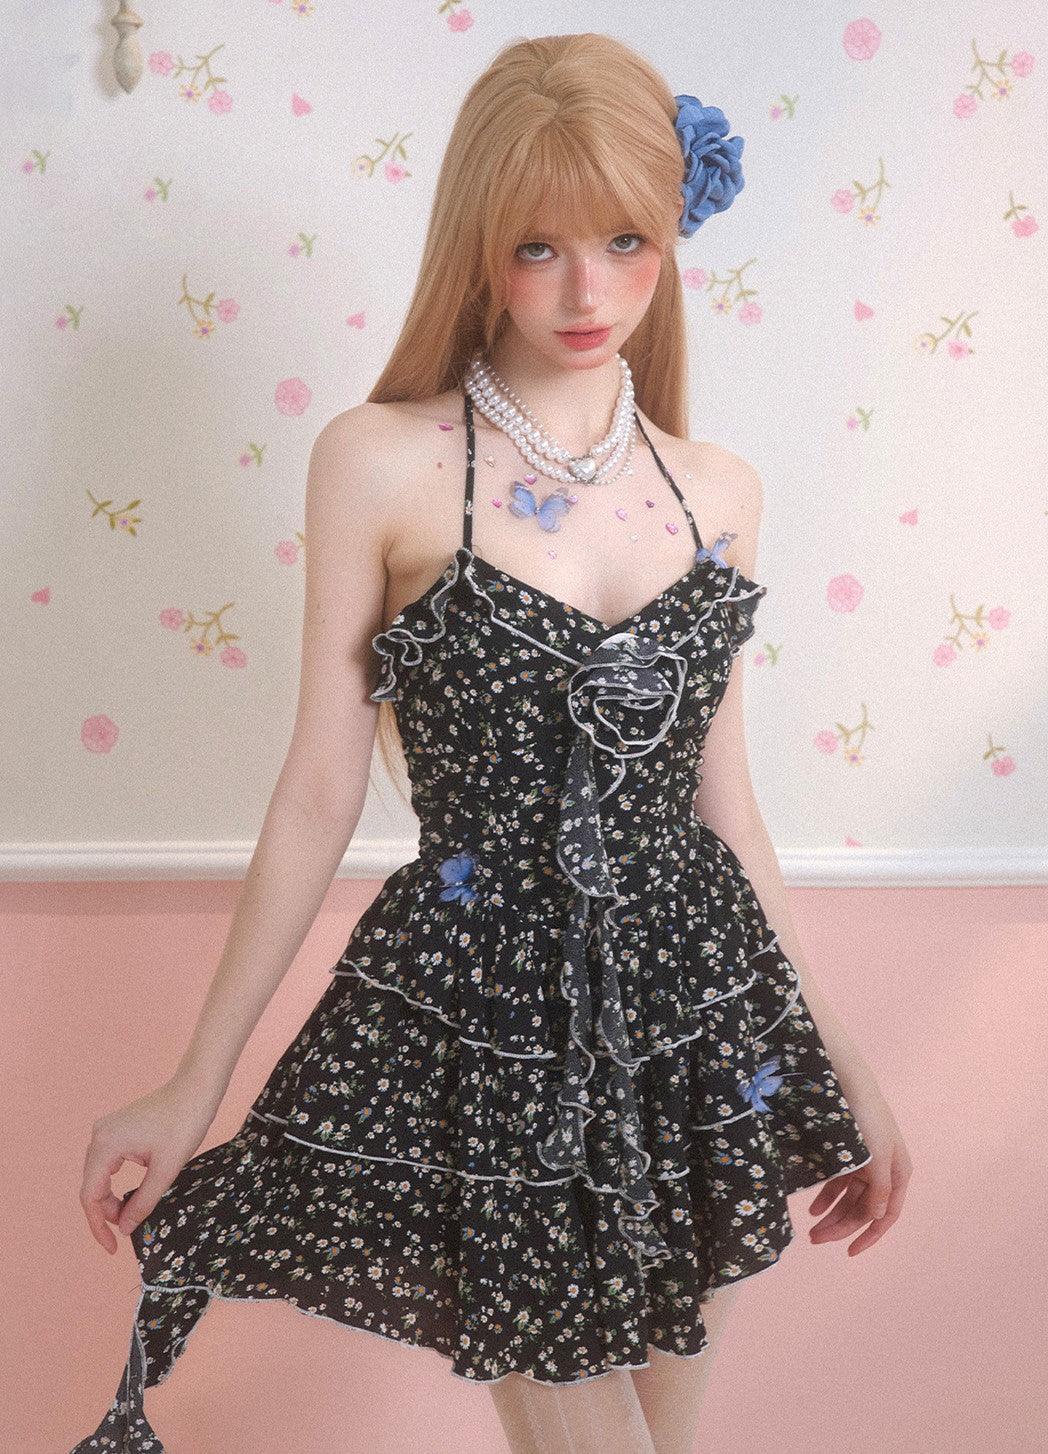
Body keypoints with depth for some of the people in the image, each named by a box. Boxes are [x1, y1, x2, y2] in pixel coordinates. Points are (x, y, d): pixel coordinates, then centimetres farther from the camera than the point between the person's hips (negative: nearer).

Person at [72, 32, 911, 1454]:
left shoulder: (718, 487, 3)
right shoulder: (381, 462, -8)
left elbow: (721, 795, 9)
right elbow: (321, 790, -4)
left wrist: (838, 1060, 13)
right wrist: (196, 1083, -1)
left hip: (701, 1014, 4)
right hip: (485, 1016, -4)